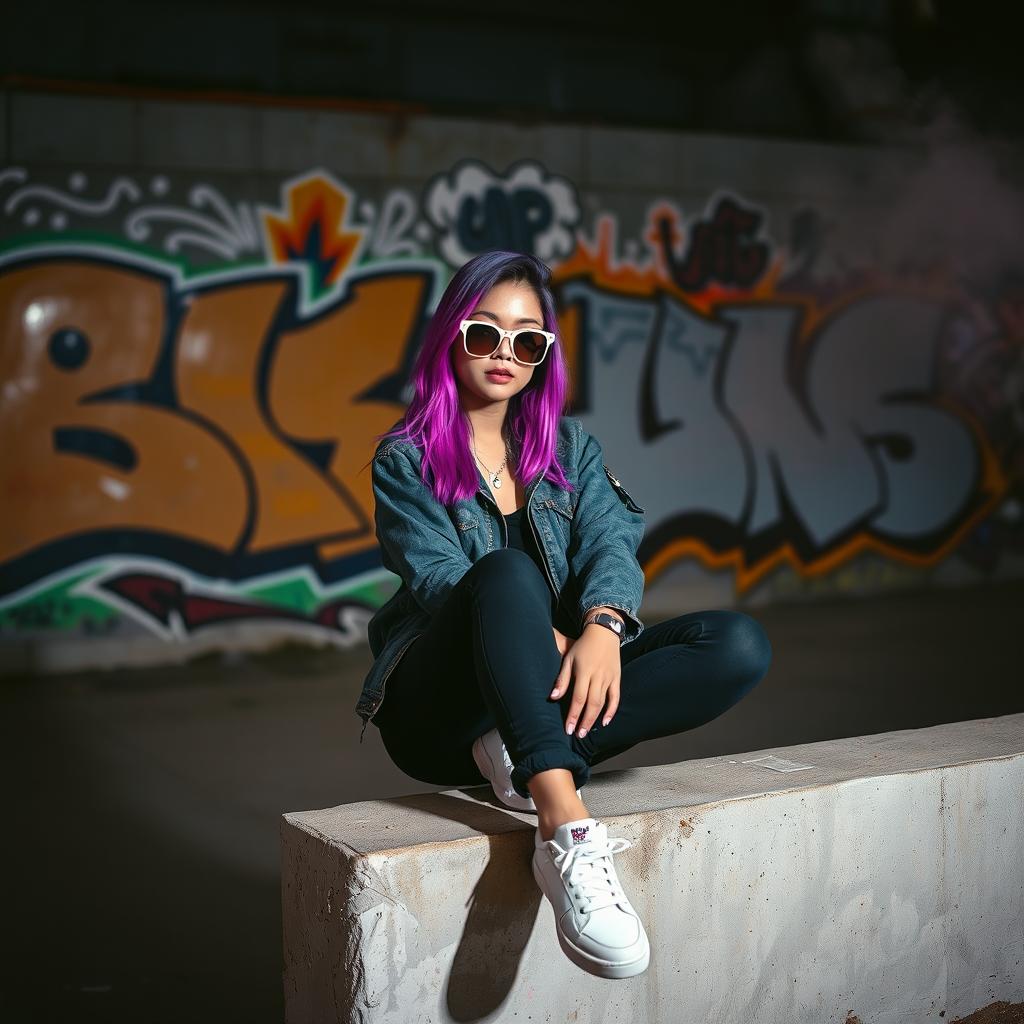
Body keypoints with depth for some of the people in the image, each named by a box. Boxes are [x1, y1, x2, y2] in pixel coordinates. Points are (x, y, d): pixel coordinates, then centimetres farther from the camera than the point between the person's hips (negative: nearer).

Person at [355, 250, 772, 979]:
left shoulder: (570, 446, 13)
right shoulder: (405, 459, 2)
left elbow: (612, 544, -5)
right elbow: (438, 577, -13)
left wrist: (604, 627, -28)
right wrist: (543, 640, -30)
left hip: (549, 697, 4)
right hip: (438, 711, -4)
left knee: (740, 646, -17)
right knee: (507, 571, -35)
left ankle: (519, 754, -30)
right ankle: (567, 831, -51)